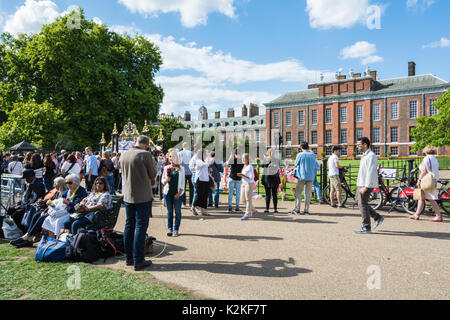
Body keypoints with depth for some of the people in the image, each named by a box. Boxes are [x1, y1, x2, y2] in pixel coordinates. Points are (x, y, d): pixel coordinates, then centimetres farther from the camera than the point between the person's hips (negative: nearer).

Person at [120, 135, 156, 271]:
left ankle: (129, 258, 24)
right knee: (140, 227, -1)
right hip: (143, 197, -6)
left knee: (129, 226, 15)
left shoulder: (124, 155, 5)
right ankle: (138, 261, 3)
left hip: (128, 196, 6)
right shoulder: (146, 155, -15)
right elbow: (153, 175, -7)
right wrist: (153, 164, 13)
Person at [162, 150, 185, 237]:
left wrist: (179, 193, -9)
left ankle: (176, 229, 11)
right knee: (169, 211, 8)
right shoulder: (166, 168, 8)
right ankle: (169, 229, 17)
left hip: (177, 193, -2)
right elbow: (162, 180, 12)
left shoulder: (181, 168, 2)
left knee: (177, 211, 3)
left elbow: (182, 182, 0)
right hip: (168, 192, 2)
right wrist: (166, 180, -12)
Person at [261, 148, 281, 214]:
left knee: (268, 194, 4)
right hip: (275, 178, 1)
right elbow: (278, 169, 3)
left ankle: (267, 209, 4)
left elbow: (262, 165, 7)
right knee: (274, 194, 7)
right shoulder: (277, 160, -3)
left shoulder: (265, 159, -7)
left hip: (267, 177, -1)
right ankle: (275, 209, 7)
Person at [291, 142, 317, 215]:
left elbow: (296, 165, 3)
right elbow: (314, 166, 13)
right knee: (308, 193, 6)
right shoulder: (313, 155, 3)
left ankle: (297, 209, 0)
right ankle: (306, 210, 7)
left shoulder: (300, 155, -6)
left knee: (298, 193, 5)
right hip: (311, 176, 3)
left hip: (302, 176, -3)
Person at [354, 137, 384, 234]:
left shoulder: (371, 156, -16)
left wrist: (365, 187, -26)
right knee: (359, 201, 14)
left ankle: (366, 227, 5)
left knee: (362, 204, -5)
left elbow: (370, 173, -23)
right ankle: (378, 217, 21)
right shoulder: (364, 155, 16)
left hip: (367, 185, -10)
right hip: (361, 184, 10)